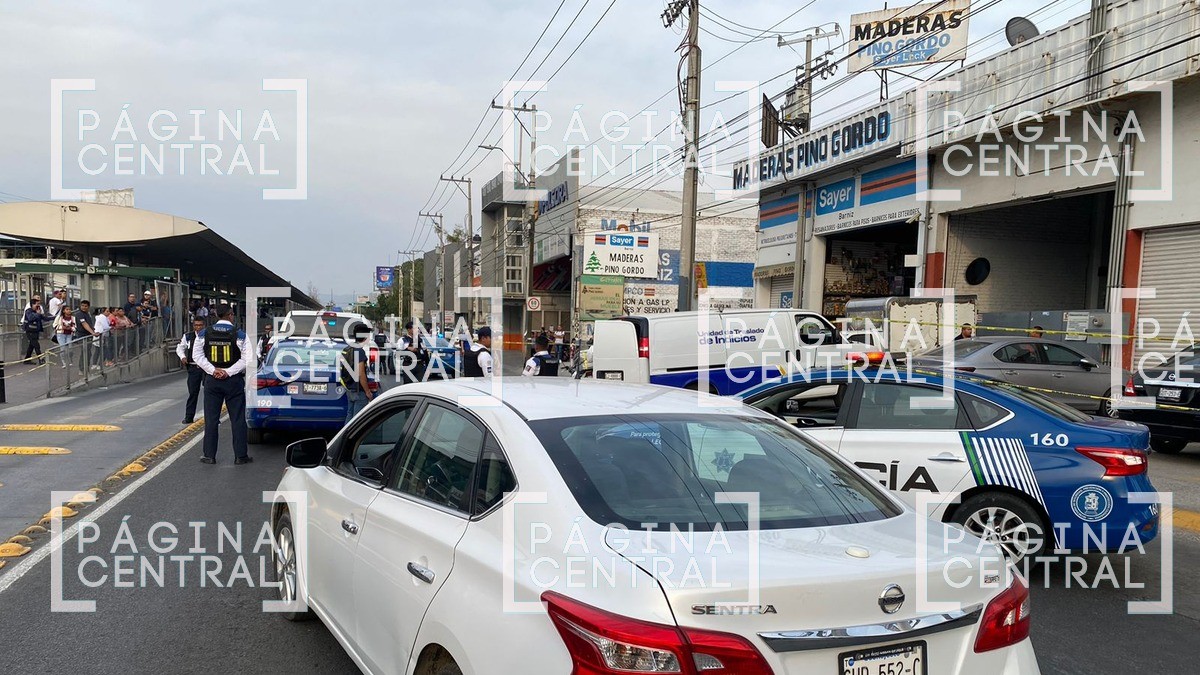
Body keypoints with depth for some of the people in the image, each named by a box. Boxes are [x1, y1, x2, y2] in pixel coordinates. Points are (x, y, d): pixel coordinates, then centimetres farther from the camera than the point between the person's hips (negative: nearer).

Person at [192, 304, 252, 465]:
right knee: (238, 419, 3)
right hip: (234, 381, -2)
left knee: (211, 419, 8)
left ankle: (209, 455, 11)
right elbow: (246, 359, -12)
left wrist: (213, 371, -9)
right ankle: (240, 456, 5)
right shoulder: (240, 335, -6)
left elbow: (197, 355, -3)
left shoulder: (204, 334, 2)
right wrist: (228, 372, -11)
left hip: (212, 380, 2)